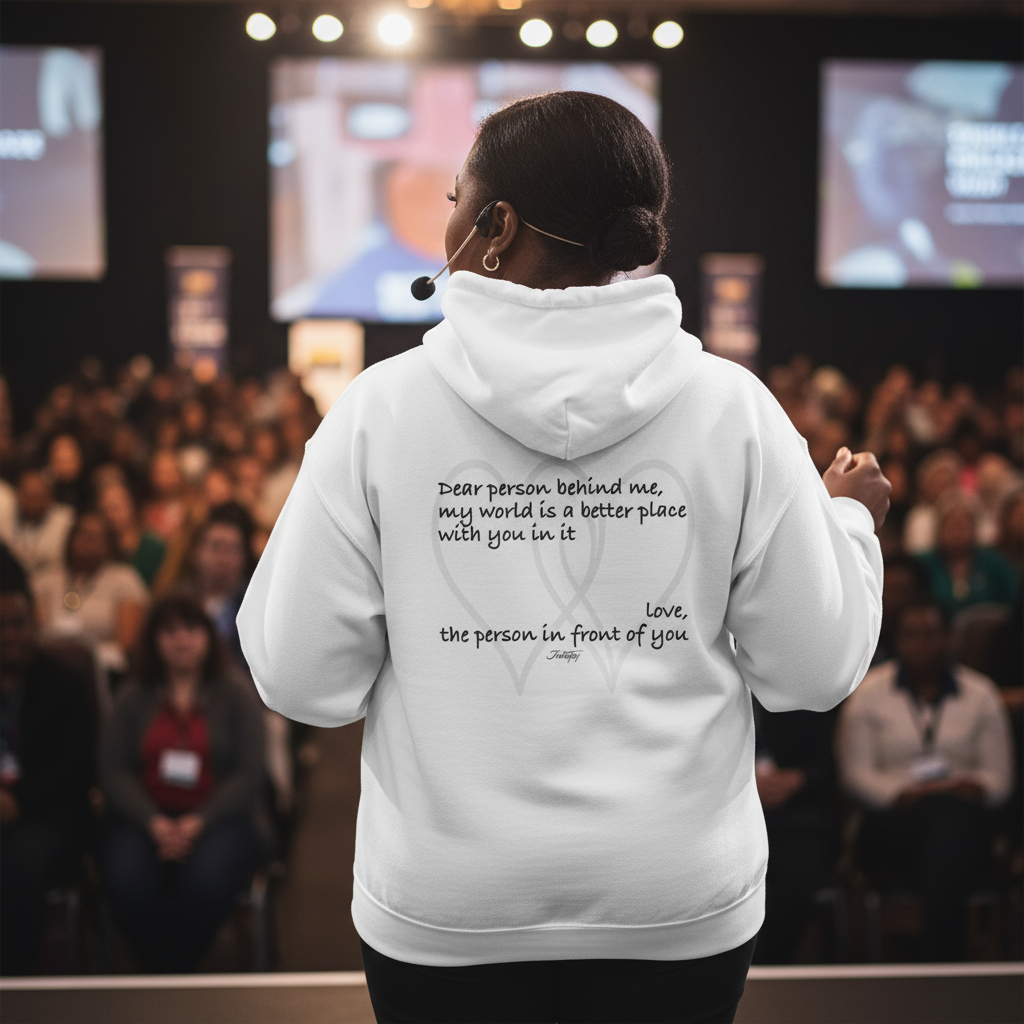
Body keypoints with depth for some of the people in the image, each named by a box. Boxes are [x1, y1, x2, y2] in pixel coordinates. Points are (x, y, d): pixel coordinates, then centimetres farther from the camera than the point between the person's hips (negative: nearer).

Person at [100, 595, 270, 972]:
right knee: (125, 882, -31)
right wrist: (154, 822, -15)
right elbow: (113, 771, 2)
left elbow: (248, 775, -1)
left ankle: (177, 966, -13)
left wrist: (198, 822, -16)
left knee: (206, 881, -35)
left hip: (220, 817, -1)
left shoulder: (236, 699, 9)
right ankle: (159, 970, -9)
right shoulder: (132, 700, 14)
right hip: (145, 817, 1)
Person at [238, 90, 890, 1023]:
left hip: (444, 912, -1)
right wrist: (850, 521, 13)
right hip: (682, 909, 1)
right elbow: (813, 672, -4)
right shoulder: (734, 408, -9)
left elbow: (303, 678, -8)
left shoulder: (382, 407, -12)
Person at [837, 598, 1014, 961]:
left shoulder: (981, 694, 13)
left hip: (960, 817, 1)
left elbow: (999, 775, 11)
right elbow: (856, 771, 3)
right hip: (893, 820, -1)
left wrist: (977, 787, -12)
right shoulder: (868, 693, 10)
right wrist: (902, 794, -15)